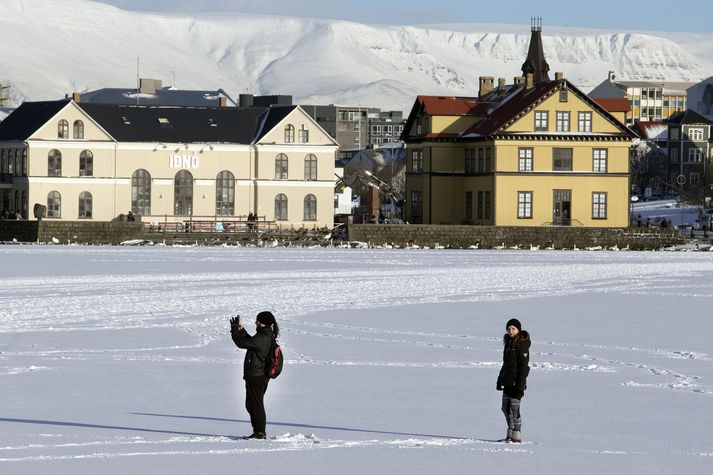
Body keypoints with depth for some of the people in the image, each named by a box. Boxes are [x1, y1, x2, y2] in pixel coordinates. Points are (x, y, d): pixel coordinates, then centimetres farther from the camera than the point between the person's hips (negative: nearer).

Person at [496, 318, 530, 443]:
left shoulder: (522, 344, -10)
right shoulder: (508, 342, 15)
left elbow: (524, 366, -14)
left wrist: (520, 384, -19)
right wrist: (500, 379, 20)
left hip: (517, 382, -9)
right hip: (507, 381, 9)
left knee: (514, 408, -8)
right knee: (506, 408, 11)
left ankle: (517, 436, -3)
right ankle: (511, 433, 21)